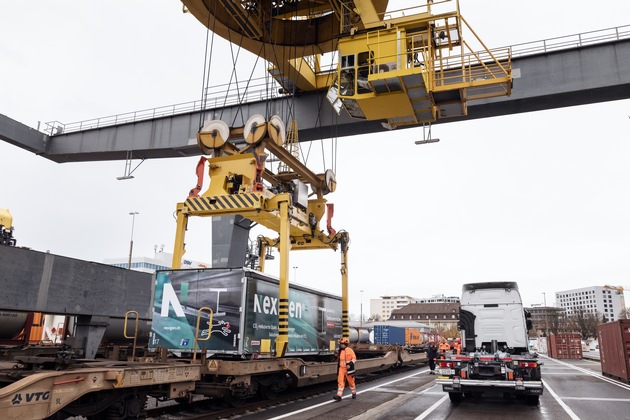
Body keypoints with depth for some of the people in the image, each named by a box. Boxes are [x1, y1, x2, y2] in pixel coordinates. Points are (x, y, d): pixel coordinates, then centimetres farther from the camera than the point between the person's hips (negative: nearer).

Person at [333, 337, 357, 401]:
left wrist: (350, 364, -23)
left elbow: (354, 358, -9)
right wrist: (338, 368, 22)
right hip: (341, 369, 4)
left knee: (351, 382, 9)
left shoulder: (350, 350, -7)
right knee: (340, 382, -6)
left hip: (348, 369, -4)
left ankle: (354, 393, 31)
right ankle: (339, 396, -10)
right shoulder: (340, 351, 10)